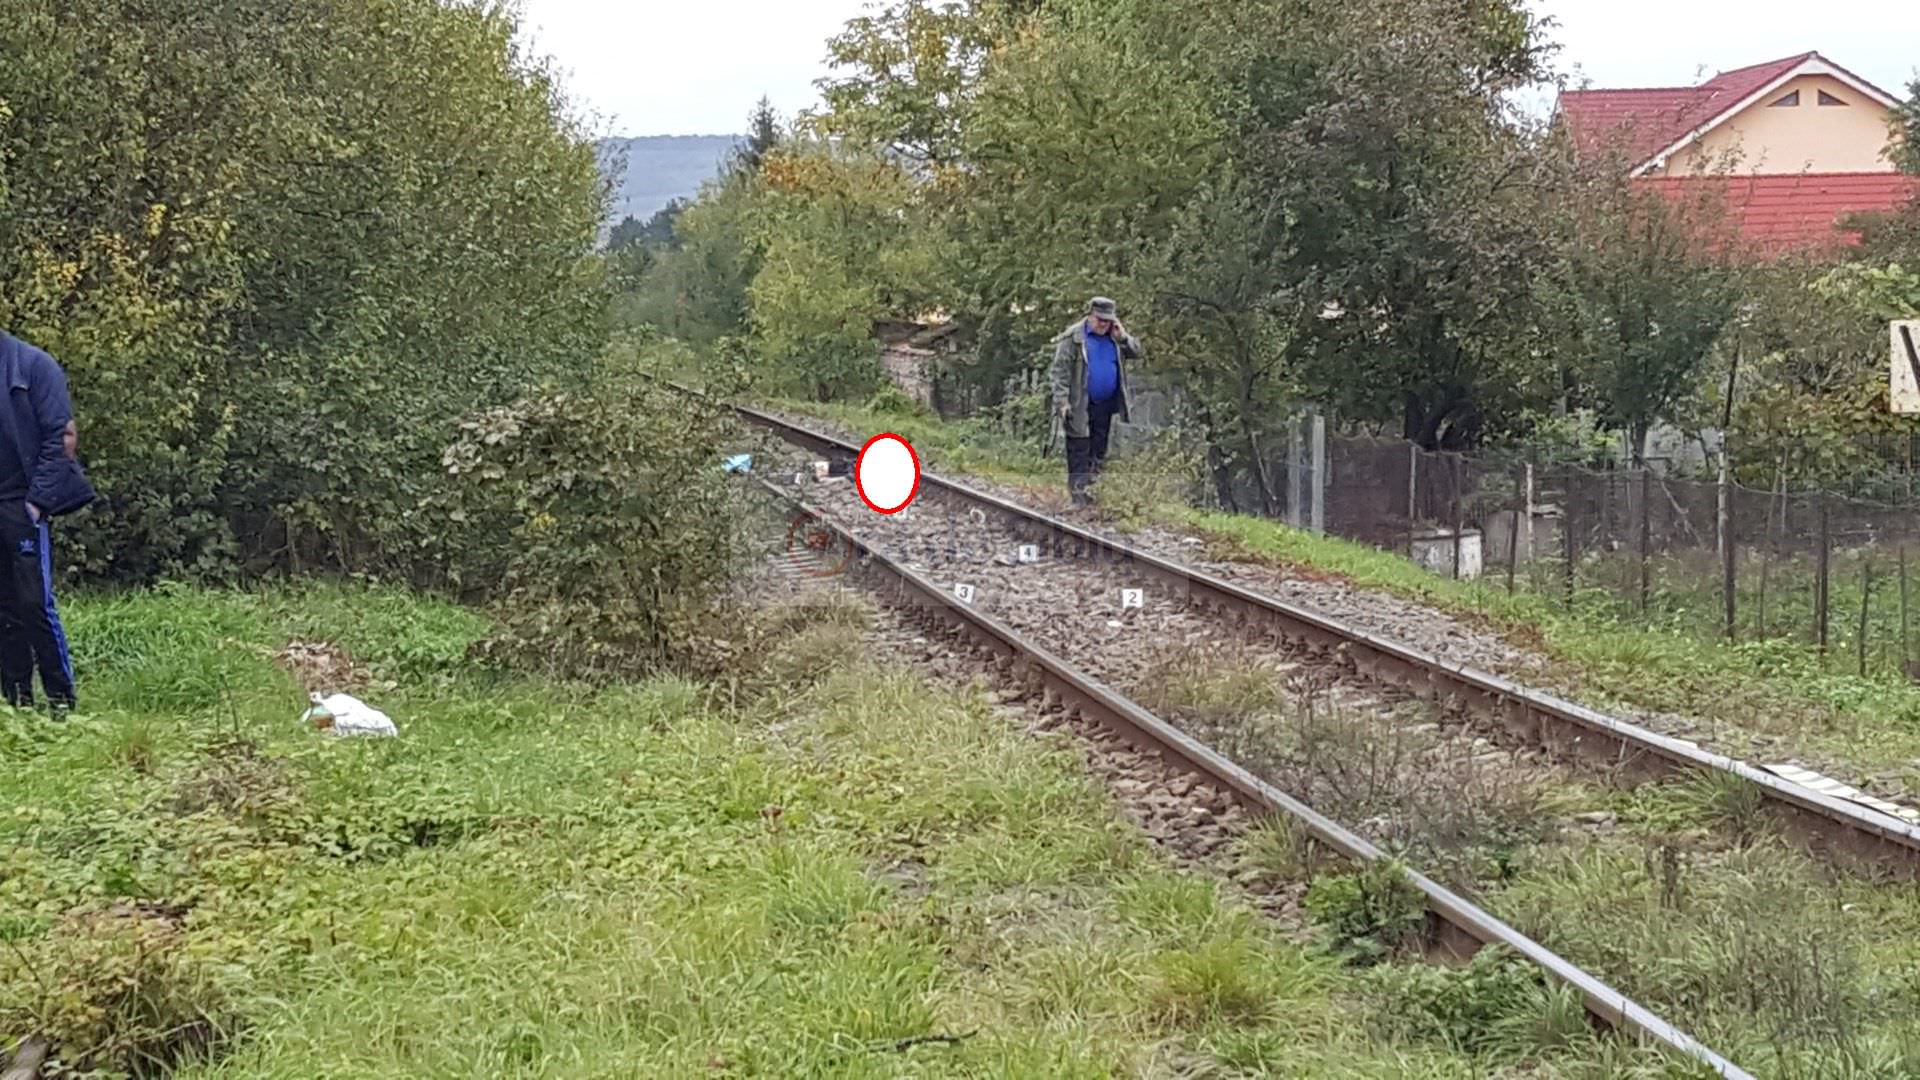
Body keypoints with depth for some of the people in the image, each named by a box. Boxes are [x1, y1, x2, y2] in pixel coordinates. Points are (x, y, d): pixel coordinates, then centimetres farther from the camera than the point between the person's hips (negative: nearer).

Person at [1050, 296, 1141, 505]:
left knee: (1099, 450, 14)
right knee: (1079, 450, -2)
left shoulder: (1114, 336, 8)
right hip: (1080, 407, -6)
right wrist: (1062, 401, -19)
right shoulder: (1073, 338, -11)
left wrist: (1122, 338, -10)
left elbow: (1136, 352, 9)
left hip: (1106, 404, 6)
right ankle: (1077, 491, 2)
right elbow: (1061, 371, -13)